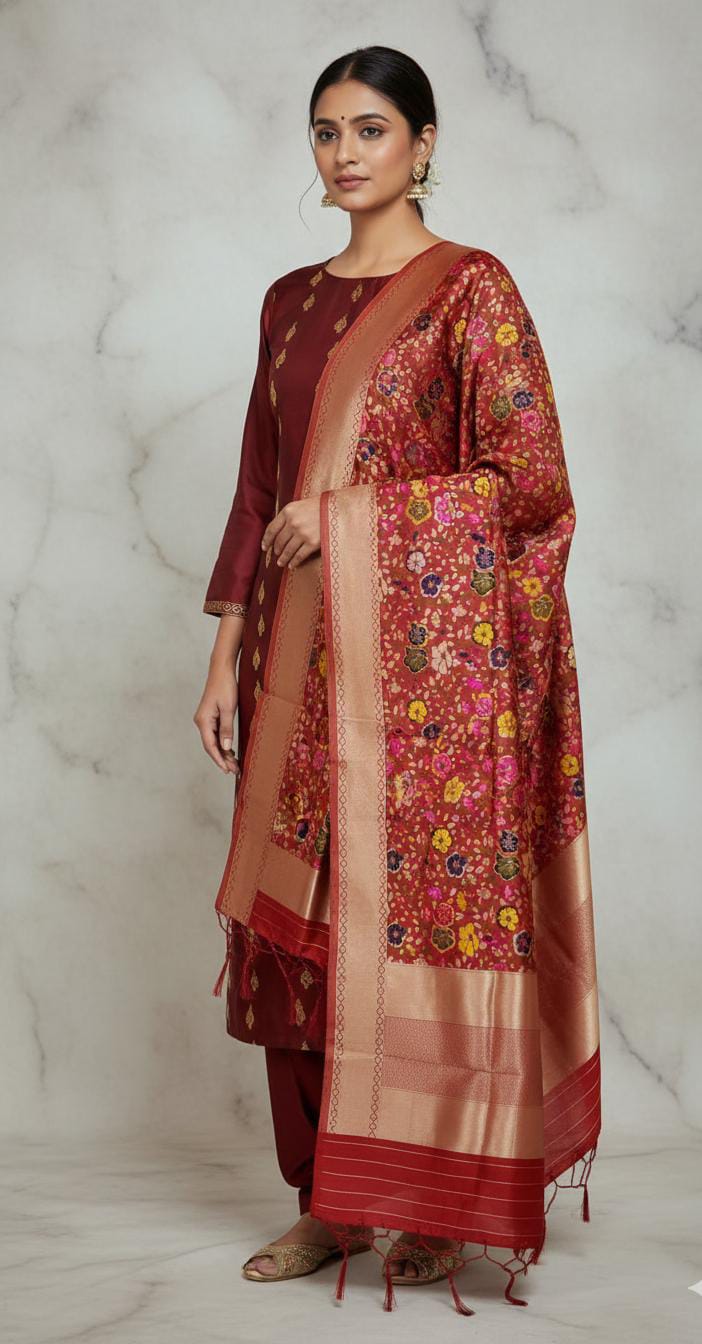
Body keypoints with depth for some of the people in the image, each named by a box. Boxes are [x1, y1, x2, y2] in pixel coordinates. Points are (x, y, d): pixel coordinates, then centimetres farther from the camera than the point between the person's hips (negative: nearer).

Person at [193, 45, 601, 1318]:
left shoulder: (470, 287, -2)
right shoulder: (291, 300, 16)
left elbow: (532, 478, -10)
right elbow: (259, 486, 15)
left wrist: (350, 514, -11)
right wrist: (226, 651, 9)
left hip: (429, 652, -6)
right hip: (303, 655, 6)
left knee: (423, 912, -2)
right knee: (300, 917, 6)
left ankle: (437, 1204, 12)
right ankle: (331, 1198, 18)